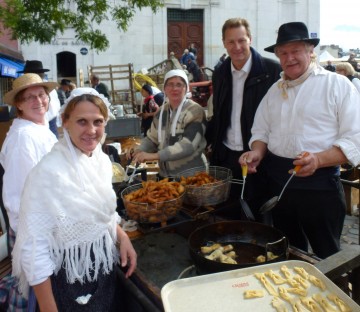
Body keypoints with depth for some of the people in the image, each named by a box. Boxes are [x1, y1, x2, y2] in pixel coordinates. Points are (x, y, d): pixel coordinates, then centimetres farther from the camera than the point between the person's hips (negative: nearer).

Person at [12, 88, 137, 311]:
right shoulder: (49, 172, -24)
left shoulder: (103, 160, -3)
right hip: (68, 282, -6)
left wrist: (122, 237, -3)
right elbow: (34, 248, -22)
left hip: (105, 272, 7)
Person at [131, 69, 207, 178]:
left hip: (190, 176, -5)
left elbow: (188, 145, -24)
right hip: (165, 175, 5)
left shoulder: (195, 111, -13)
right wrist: (139, 151, -8)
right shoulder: (161, 111, 6)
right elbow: (152, 138, 13)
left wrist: (154, 155, -29)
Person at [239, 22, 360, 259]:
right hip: (279, 183, 5)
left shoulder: (338, 85, -7)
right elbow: (261, 130, 15)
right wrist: (257, 152, -6)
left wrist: (318, 160, -28)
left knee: (327, 257, 10)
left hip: (320, 184, -5)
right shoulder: (275, 90, 12)